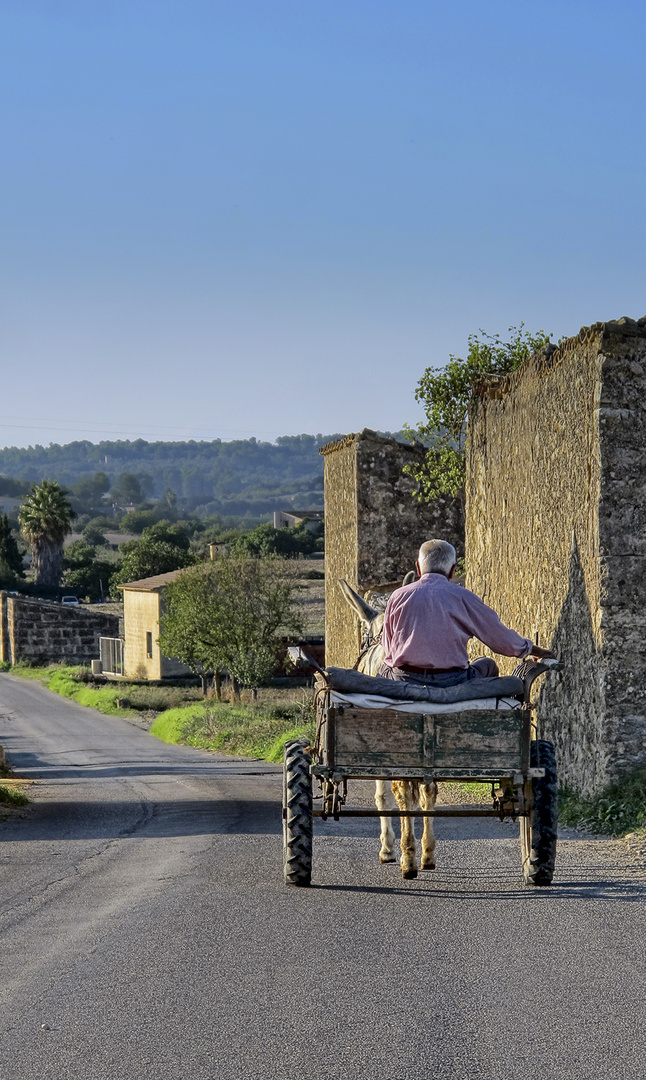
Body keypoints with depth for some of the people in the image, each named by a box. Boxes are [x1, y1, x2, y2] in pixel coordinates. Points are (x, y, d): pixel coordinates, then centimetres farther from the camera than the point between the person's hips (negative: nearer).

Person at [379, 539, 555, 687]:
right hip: (449, 683, -1)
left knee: (384, 665, 35)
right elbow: (503, 640, 7)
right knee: (488, 665, 26)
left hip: (404, 680, 1)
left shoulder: (398, 596, 3)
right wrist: (531, 648, 27)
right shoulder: (464, 597, -2)